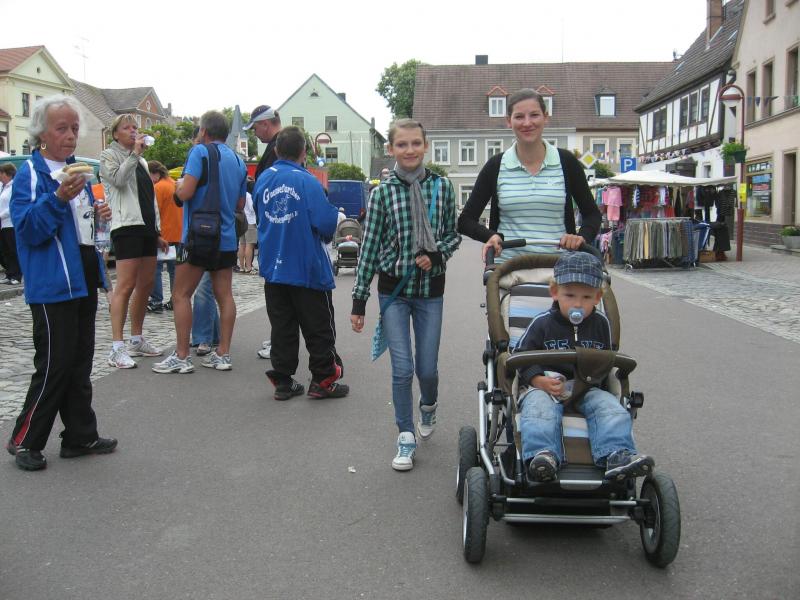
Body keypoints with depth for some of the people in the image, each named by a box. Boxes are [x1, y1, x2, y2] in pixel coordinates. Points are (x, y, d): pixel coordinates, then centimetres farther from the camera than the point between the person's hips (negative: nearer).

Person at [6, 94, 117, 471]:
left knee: (80, 363, 12)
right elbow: (27, 228, -18)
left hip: (84, 278, 8)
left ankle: (80, 437, 22)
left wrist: (98, 215, 4)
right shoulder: (30, 172, -9)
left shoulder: (77, 170, 14)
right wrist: (58, 198, -30)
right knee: (54, 365, -4)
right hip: (52, 284, -8)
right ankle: (24, 441, 12)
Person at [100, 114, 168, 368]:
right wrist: (134, 153, -13)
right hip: (126, 225, -8)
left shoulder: (141, 162, 24)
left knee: (146, 285, 7)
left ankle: (136, 340, 16)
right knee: (126, 286, -14)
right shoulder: (109, 156, 4)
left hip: (146, 228, 8)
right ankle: (117, 348, -14)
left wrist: (157, 231, 20)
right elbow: (118, 179, -17)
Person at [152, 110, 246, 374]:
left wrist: (179, 185, 4)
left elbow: (185, 192, -16)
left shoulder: (200, 151, -9)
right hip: (227, 239, 7)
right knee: (224, 295, 8)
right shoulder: (238, 161, 12)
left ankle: (182, 357, 2)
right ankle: (223, 354, 11)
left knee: (181, 295, 1)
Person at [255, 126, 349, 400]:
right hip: (307, 267, -5)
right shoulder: (308, 181, -15)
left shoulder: (263, 179, 3)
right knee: (319, 327, 7)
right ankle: (322, 380, 12)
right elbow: (326, 224, -19)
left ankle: (282, 381, 16)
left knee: (282, 327, 12)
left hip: (272, 267, 5)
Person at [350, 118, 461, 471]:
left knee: (427, 368, 5)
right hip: (393, 289, -1)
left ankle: (428, 405, 40)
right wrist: (358, 300, -2)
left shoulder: (442, 187, -1)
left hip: (431, 288, 1)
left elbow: (454, 235, 9)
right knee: (402, 368, -5)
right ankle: (406, 437, 11)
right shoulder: (383, 193, -4)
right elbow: (369, 248, -2)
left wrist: (437, 255, -14)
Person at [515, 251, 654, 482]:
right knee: (540, 409, -34)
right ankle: (543, 454, -49)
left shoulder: (600, 324, 10)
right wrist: (540, 381, -17)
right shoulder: (542, 324, 0)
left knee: (611, 407, -24)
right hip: (544, 385, -3)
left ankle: (617, 455, -38)